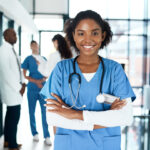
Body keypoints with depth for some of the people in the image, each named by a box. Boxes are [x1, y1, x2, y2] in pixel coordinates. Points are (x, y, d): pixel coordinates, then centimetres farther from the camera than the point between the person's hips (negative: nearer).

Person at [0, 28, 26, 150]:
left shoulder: (11, 49, 14)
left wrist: (22, 83, 5)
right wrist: (18, 88, -16)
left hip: (15, 89, 9)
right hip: (12, 90, -9)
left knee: (11, 115, 15)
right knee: (14, 117, -4)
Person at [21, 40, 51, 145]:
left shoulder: (43, 58, 14)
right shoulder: (28, 59, 5)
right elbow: (25, 75, 0)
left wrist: (44, 79, -7)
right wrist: (36, 81, -12)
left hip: (43, 88, 2)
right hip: (32, 89, -1)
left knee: (45, 111, -4)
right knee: (32, 112, 5)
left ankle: (47, 136, 0)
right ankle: (35, 133, 19)